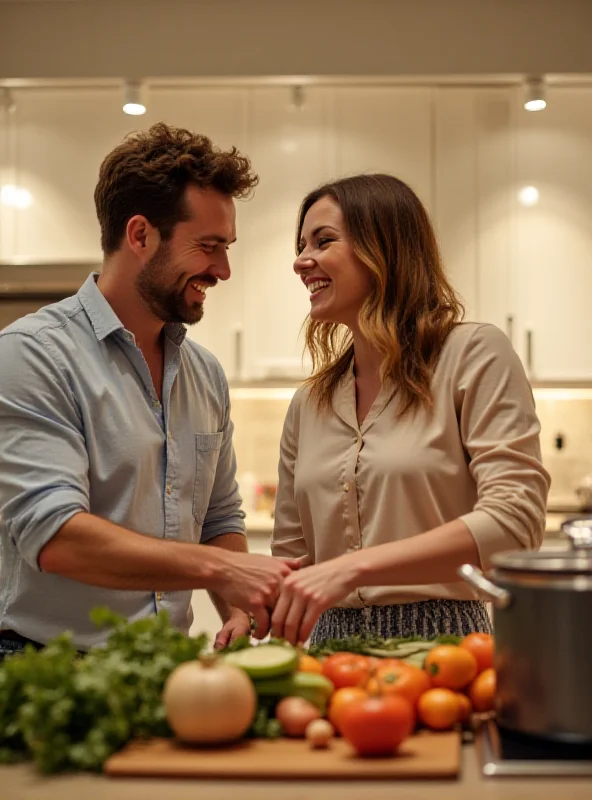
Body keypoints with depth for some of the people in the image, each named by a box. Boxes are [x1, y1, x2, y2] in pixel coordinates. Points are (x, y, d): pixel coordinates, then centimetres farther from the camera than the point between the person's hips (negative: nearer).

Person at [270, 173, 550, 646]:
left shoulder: (474, 354, -3)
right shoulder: (309, 404, 13)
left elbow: (515, 521, -15)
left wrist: (354, 567, -23)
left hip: (440, 638, -5)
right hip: (334, 640, 5)